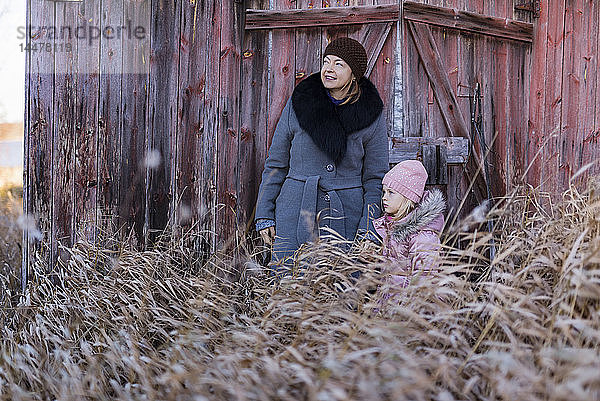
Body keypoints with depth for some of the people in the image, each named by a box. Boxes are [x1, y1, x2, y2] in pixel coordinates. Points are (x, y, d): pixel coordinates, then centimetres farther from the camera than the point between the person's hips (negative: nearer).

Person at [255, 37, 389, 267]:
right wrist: (264, 215, 3)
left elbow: (375, 178, 4)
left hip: (346, 218, 0)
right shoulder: (299, 103, 2)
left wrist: (368, 229, -4)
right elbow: (276, 163, 8)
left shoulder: (371, 115, 1)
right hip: (295, 214, 1)